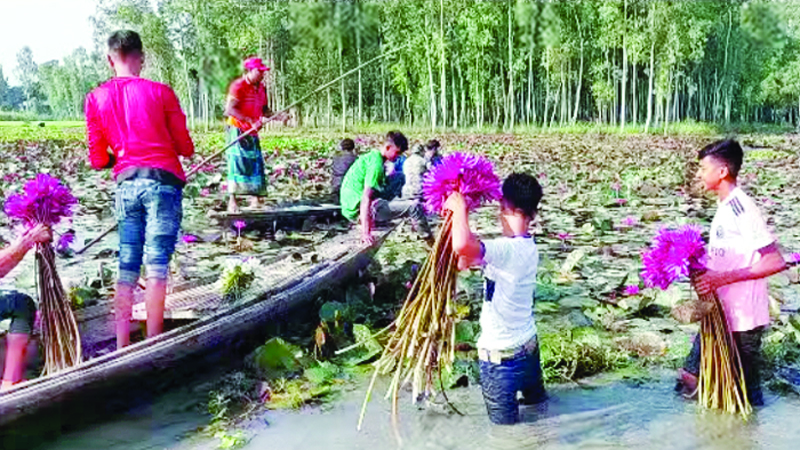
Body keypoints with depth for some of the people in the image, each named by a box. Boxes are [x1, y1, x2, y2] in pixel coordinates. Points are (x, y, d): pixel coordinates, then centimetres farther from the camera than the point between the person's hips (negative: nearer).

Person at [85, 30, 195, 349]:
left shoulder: (95, 99, 8)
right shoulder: (161, 92, 0)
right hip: (162, 181, -3)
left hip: (125, 185, 3)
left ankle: (122, 348, 8)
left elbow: (98, 160, 8)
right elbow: (185, 148, 2)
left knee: (126, 268, 9)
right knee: (156, 267, -2)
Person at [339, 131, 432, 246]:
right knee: (413, 206, -13)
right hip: (359, 210, -11)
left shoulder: (371, 156, 13)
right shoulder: (376, 163, -16)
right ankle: (432, 242, 1)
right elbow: (366, 197, -25)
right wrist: (365, 232, -29)